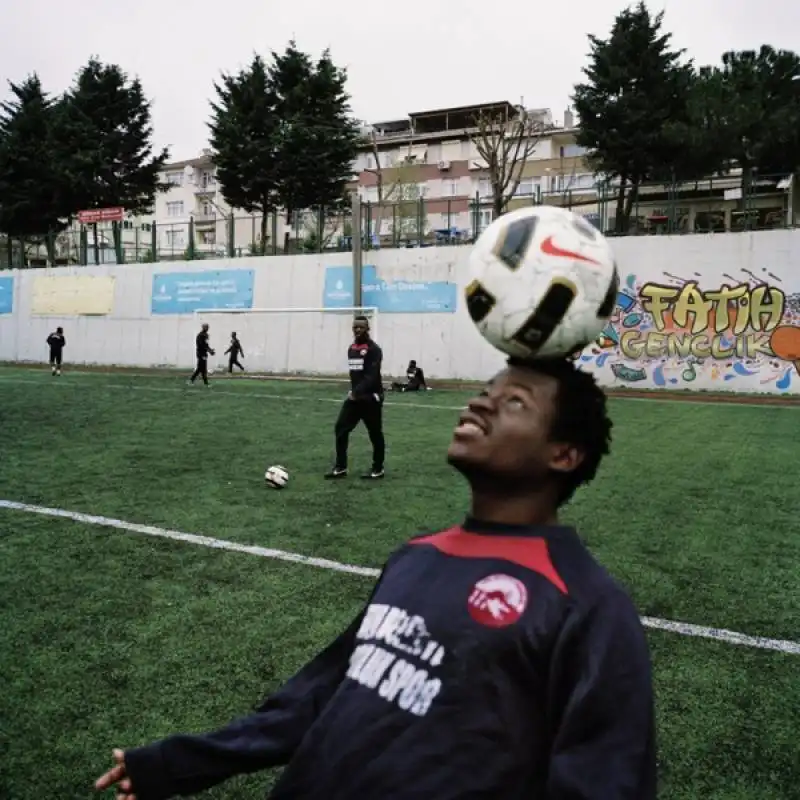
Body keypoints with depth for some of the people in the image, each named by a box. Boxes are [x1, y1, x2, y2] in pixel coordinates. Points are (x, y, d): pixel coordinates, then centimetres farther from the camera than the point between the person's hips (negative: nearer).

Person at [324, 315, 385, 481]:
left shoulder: (373, 349, -12)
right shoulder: (351, 349, 13)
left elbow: (372, 376, -21)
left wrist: (357, 392, -27)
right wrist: (354, 391, 13)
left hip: (370, 398, -7)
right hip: (354, 397, 7)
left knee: (375, 434, 3)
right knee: (340, 429, 1)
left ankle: (378, 470, 17)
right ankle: (340, 468, 8)